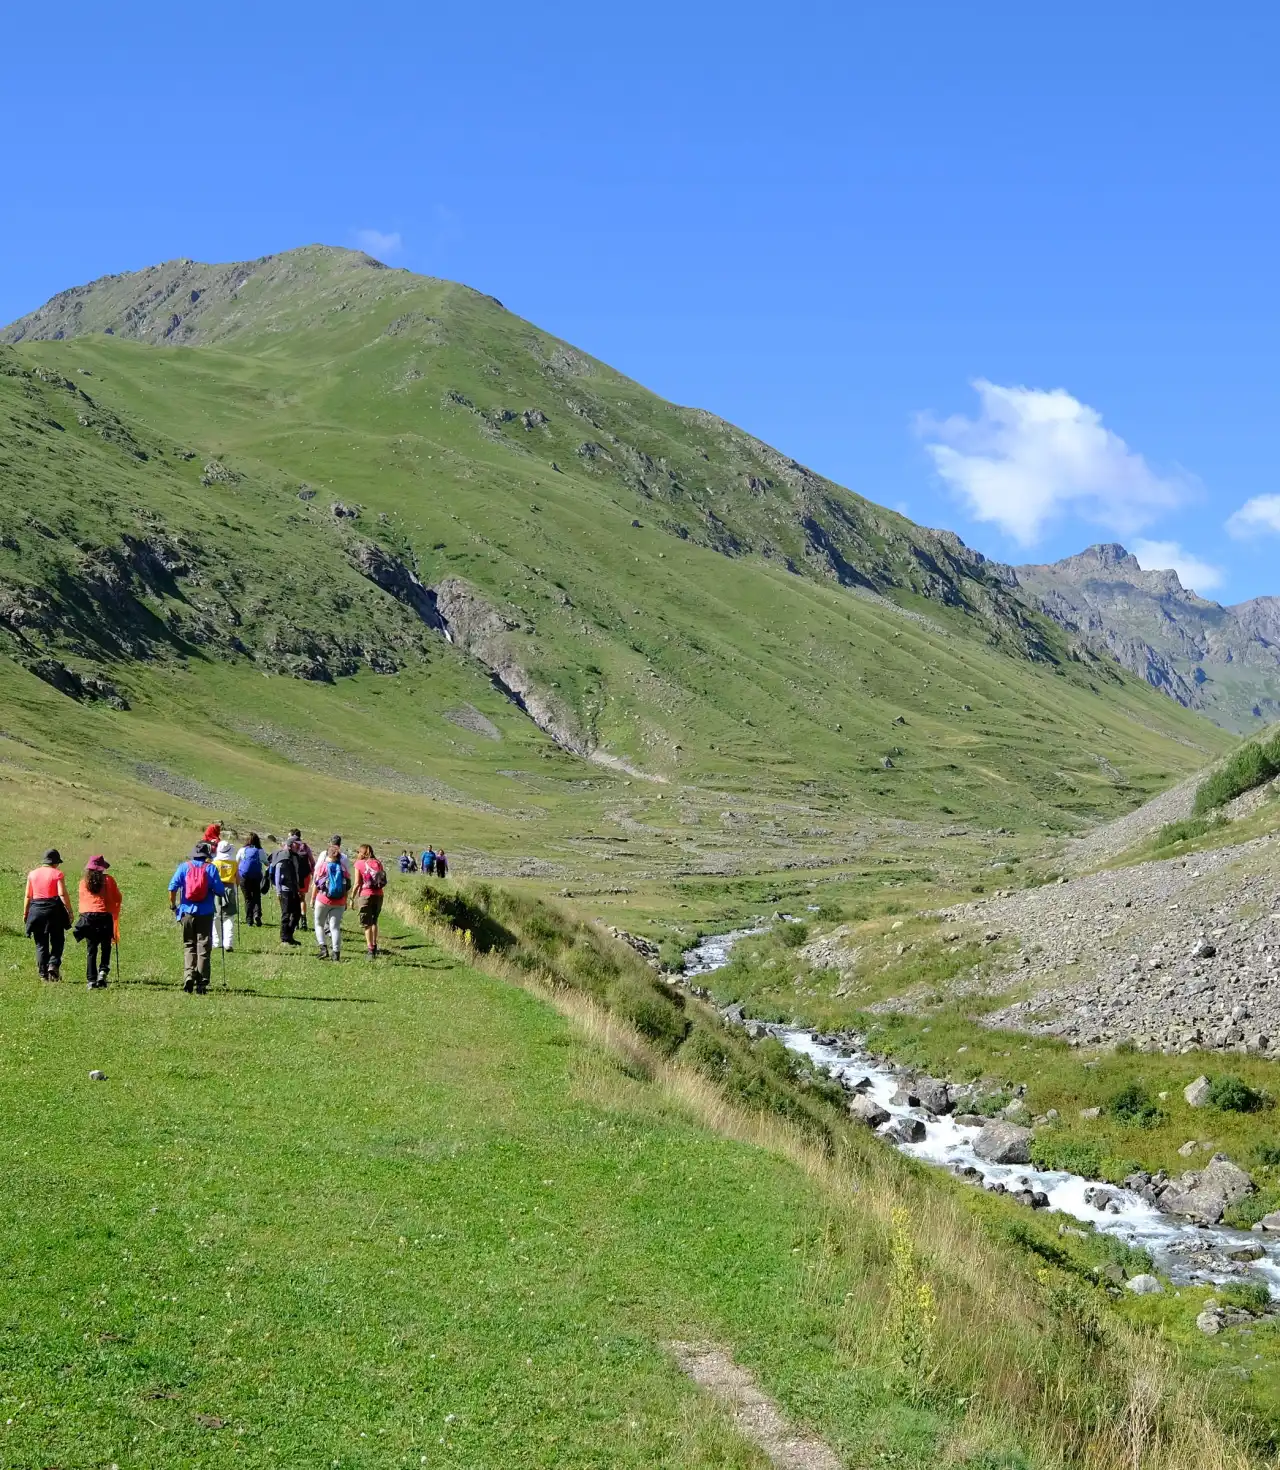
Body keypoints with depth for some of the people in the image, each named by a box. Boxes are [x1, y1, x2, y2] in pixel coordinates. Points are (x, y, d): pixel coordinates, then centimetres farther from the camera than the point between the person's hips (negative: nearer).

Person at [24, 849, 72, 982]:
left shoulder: (32, 874, 7)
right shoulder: (57, 874, -4)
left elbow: (28, 896, 7)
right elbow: (62, 895, -11)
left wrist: (25, 914, 14)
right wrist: (69, 911, -7)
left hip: (36, 910, 3)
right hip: (54, 910, -3)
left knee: (41, 944, 9)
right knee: (57, 941, 9)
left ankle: (43, 973, 7)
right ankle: (53, 965, -11)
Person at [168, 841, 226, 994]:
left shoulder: (184, 867, 3)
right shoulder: (210, 868, -2)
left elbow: (172, 887, -5)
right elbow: (220, 891, -6)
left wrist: (173, 905, 7)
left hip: (187, 912, 1)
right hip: (205, 913, -1)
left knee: (189, 945, 13)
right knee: (204, 947, 4)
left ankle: (189, 974, -8)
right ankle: (201, 983, 2)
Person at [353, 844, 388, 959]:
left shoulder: (359, 864, -2)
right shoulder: (378, 863, 9)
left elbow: (357, 884, -6)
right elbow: (384, 881, 6)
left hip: (365, 895, -4)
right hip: (379, 895, 4)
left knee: (367, 924, 2)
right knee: (374, 921, 21)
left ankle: (370, 949, -3)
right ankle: (374, 945, 23)